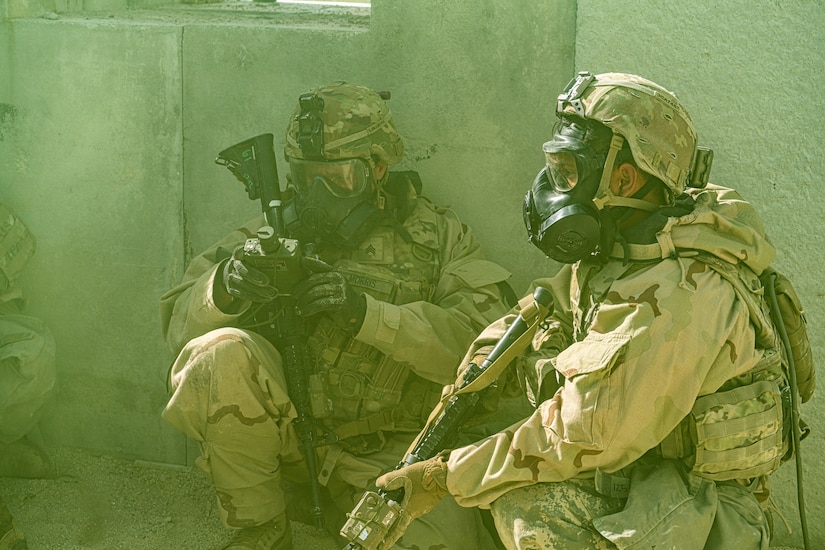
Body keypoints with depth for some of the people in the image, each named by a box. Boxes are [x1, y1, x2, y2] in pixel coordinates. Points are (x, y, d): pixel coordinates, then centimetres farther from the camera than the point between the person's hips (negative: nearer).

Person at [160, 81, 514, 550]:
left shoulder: (440, 238, 5)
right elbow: (180, 323, 3)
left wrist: (369, 313, -25)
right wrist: (223, 290, -22)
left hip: (390, 453, -2)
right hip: (288, 436, 2)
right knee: (221, 352, -27)